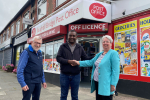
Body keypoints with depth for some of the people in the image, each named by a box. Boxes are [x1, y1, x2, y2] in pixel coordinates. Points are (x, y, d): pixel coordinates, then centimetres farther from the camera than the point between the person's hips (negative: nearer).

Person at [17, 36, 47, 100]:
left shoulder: (39, 53, 12)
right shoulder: (26, 52, -10)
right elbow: (20, 69, -14)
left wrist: (43, 80, 16)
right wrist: (22, 84, -19)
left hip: (38, 82, 7)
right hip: (29, 82, -7)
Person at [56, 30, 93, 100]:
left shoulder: (79, 48, 7)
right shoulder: (63, 46, 1)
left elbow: (85, 58, 9)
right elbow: (58, 58, -6)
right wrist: (68, 61, -20)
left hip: (76, 75, 1)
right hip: (64, 75, -1)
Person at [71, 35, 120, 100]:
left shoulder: (113, 53, -11)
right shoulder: (99, 54, 13)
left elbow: (115, 70, -16)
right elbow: (90, 62, 15)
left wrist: (113, 84, -19)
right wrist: (79, 63, 4)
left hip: (106, 84, -8)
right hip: (97, 82, 8)